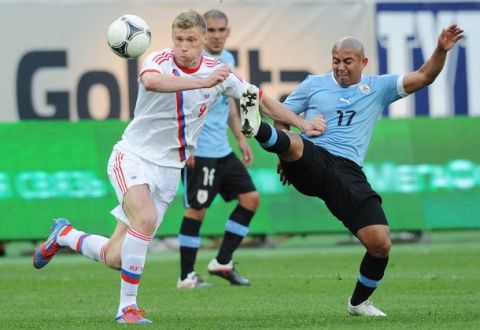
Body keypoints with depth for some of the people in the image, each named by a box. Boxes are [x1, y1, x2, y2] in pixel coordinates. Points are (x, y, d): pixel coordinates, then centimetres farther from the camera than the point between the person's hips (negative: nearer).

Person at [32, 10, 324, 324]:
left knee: (115, 258, 0)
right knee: (146, 218, -33)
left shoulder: (218, 71, -2)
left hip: (168, 168, 5)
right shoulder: (161, 60, -17)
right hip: (133, 156, -5)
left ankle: (65, 235, 30)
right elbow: (151, 81, -42)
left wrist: (301, 123, 12)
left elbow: (259, 99, 13)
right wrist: (202, 83, -49)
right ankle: (127, 307, -20)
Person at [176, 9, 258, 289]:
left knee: (251, 198, 6)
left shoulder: (228, 60, 12)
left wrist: (241, 138, 21)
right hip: (199, 152, -8)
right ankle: (187, 276, 4)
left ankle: (223, 262, 13)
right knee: (197, 209, -5)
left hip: (223, 151, 8)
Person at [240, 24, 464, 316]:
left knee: (381, 243, -9)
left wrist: (441, 51, -7)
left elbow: (423, 77, 11)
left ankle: (359, 301, 13)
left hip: (348, 173, 1)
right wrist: (285, 154, 6)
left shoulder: (378, 88, 17)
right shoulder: (315, 84, 15)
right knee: (291, 142, -39)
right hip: (311, 161, -1)